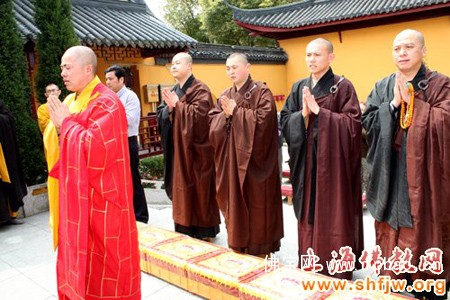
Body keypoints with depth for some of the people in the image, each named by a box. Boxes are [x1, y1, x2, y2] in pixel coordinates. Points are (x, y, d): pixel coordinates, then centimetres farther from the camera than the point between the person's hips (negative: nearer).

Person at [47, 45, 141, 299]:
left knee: (103, 257, 4)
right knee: (84, 253, 19)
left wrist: (66, 123, -15)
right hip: (81, 194, 9)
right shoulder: (74, 100, 11)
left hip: (101, 195, -9)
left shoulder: (106, 103, -17)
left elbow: (95, 147, -28)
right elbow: (69, 144, 15)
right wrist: (60, 125, -4)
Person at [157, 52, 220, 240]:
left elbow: (200, 113, -22)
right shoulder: (173, 91, 14)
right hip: (178, 147, 7)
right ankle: (186, 230, 23)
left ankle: (204, 230, 14)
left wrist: (178, 104, -16)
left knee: (199, 188, 1)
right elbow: (161, 115, 10)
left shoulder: (200, 89, -8)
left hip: (195, 148, -7)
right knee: (182, 187, 11)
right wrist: (169, 108, -10)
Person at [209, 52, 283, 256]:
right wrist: (225, 115, -13)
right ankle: (238, 245, 24)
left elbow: (262, 119, -19)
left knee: (255, 202, 2)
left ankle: (259, 248, 16)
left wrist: (236, 111, -17)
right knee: (234, 200, 11)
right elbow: (212, 120, 7)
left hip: (252, 158, -6)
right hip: (231, 158, 6)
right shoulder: (226, 95, 13)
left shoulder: (261, 92, -6)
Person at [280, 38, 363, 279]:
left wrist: (319, 111, -17)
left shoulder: (342, 87, -4)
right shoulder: (298, 87, 10)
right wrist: (303, 114, -12)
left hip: (331, 160, -4)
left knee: (332, 213, 2)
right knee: (308, 213, 11)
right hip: (305, 160, 5)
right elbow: (284, 120, 7)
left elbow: (352, 123, -12)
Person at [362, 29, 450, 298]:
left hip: (424, 172, -3)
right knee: (391, 235, 9)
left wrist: (411, 100, -14)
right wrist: (393, 103, -12)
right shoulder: (382, 87, 9)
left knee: (425, 233, 4)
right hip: (390, 174, 3)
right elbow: (368, 122, 0)